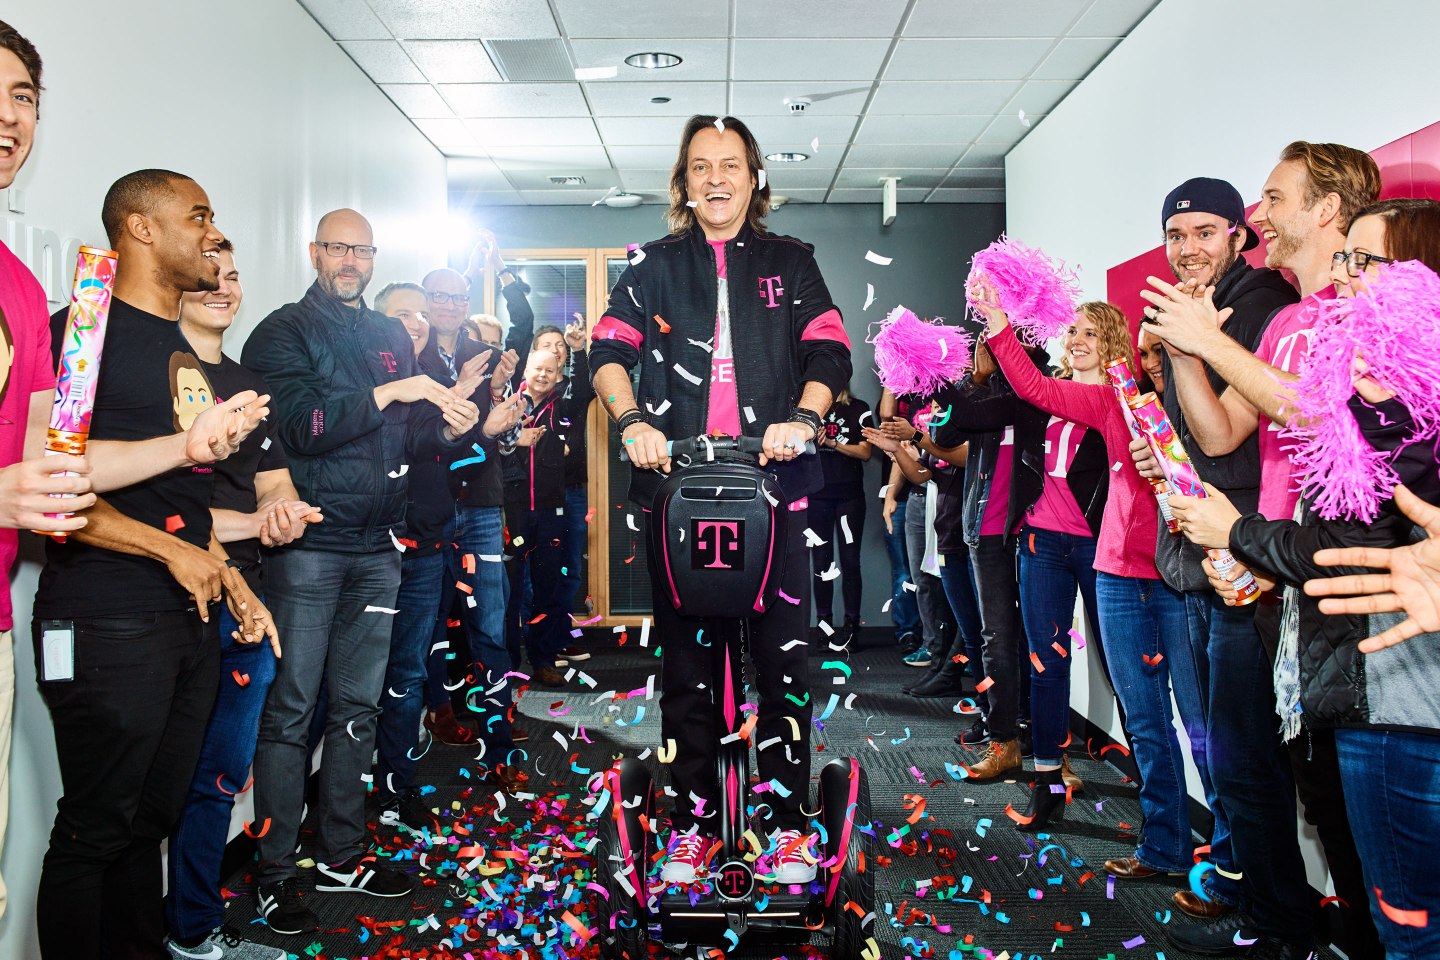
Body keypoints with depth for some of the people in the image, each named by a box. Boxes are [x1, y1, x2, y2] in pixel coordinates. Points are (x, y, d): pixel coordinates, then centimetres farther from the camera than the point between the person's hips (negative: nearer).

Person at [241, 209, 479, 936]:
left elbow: (411, 440, 16)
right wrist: (387, 393, -19)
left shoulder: (392, 337, 16)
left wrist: (449, 427, -5)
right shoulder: (284, 333, -1)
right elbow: (297, 425, -17)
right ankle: (274, 872, 10)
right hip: (309, 545, -5)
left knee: (357, 707, 11)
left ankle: (341, 855, 24)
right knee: (289, 711, -1)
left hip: (376, 548, 6)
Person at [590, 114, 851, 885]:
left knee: (783, 656, 0)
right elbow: (609, 349, 5)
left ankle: (787, 823, 12)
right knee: (686, 660, 6)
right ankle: (691, 823, 17)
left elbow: (830, 351, 3)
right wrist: (632, 421, -14)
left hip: (772, 483, 0)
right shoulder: (657, 266, 15)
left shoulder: (789, 263, 14)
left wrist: (802, 417, -17)